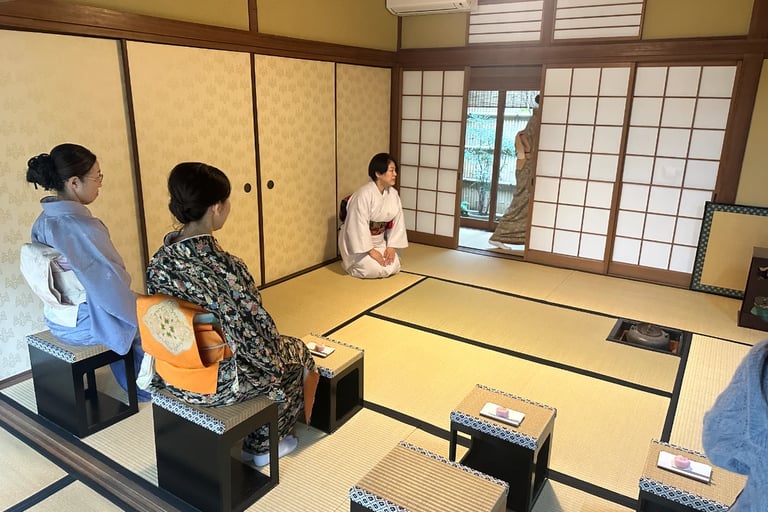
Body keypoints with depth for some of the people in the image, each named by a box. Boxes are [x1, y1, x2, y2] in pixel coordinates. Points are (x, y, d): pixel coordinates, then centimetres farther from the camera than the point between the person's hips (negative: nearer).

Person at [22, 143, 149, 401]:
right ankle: (145, 387, 33)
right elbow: (111, 284, -24)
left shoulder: (43, 221, 0)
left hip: (58, 320, 8)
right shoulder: (81, 225, -28)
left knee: (129, 313, 28)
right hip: (85, 323, -8)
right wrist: (138, 308, -6)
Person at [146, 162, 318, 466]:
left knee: (278, 344, 30)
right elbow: (257, 336, -22)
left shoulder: (160, 260, -10)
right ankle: (263, 444, 33)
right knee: (296, 352, 20)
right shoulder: (226, 268, -31)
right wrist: (279, 350, 0)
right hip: (219, 383, -7)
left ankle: (244, 435, 41)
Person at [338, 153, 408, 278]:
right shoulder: (364, 194, -25)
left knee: (393, 267, -9)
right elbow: (358, 226, -25)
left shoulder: (393, 194, -4)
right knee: (376, 269, -21)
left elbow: (397, 222, 1)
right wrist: (371, 251, -23)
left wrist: (392, 246, -9)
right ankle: (349, 262, 8)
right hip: (359, 242, -7)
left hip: (379, 241, 7)